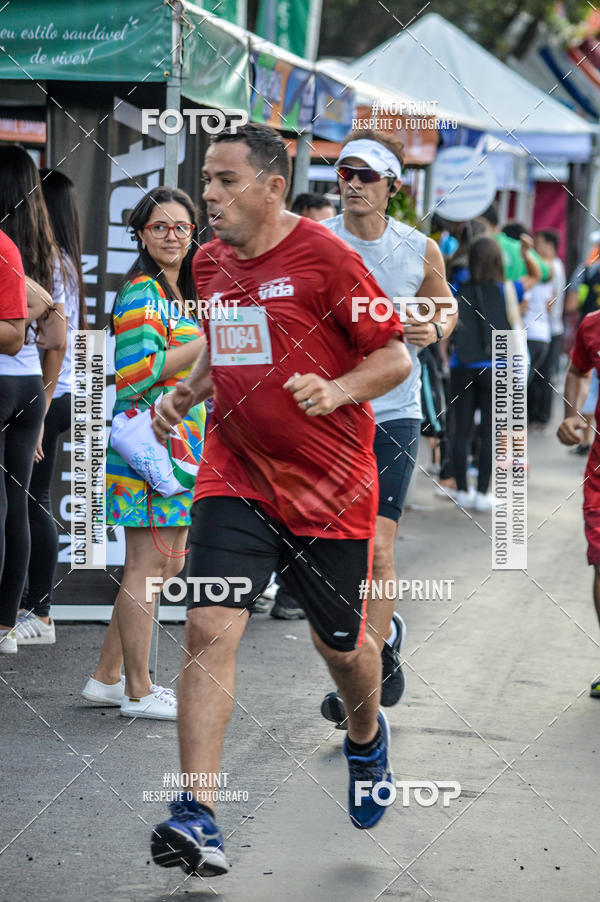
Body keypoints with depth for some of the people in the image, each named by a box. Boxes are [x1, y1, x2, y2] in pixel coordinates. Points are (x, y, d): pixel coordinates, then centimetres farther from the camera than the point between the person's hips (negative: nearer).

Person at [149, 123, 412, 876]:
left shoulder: (324, 257, -12)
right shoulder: (210, 263, 6)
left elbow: (396, 357, -8)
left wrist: (338, 390, -26)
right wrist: (183, 396, 6)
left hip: (331, 486, -3)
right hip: (235, 474, 3)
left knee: (339, 643, 12)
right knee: (209, 627, -15)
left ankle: (367, 738, 47)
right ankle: (197, 816, -18)